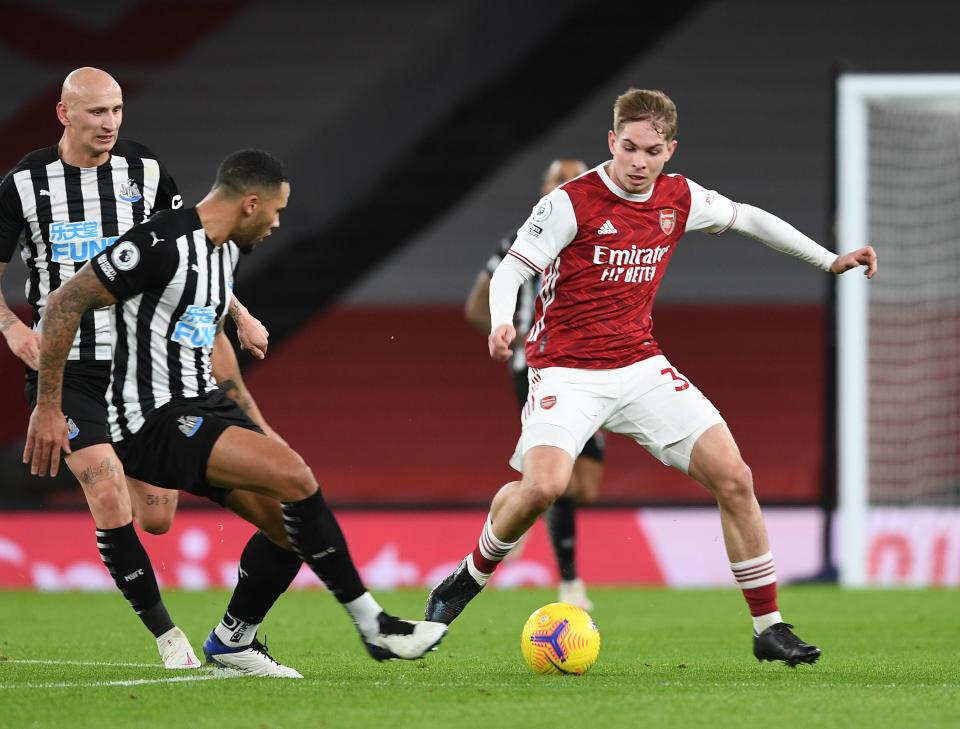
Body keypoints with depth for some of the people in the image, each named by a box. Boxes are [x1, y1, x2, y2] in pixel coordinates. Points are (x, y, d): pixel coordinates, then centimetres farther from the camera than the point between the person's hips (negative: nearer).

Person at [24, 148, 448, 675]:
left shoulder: (227, 250, 12)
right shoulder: (163, 243, -17)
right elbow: (65, 302, -16)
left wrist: (251, 422, 28)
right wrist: (47, 408, -15)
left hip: (201, 408, 10)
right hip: (152, 420, -10)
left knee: (290, 518, 1)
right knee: (293, 476, -21)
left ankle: (231, 642, 18)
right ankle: (372, 625, -13)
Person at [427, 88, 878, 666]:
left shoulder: (680, 199, 3)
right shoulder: (571, 202, -13)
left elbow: (747, 218, 20)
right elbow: (512, 269, -11)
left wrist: (830, 260, 19)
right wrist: (502, 323, -32)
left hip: (643, 368, 5)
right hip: (567, 372, -5)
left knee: (734, 478, -7)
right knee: (542, 486, -29)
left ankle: (769, 627, 4)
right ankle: (467, 580, 1)